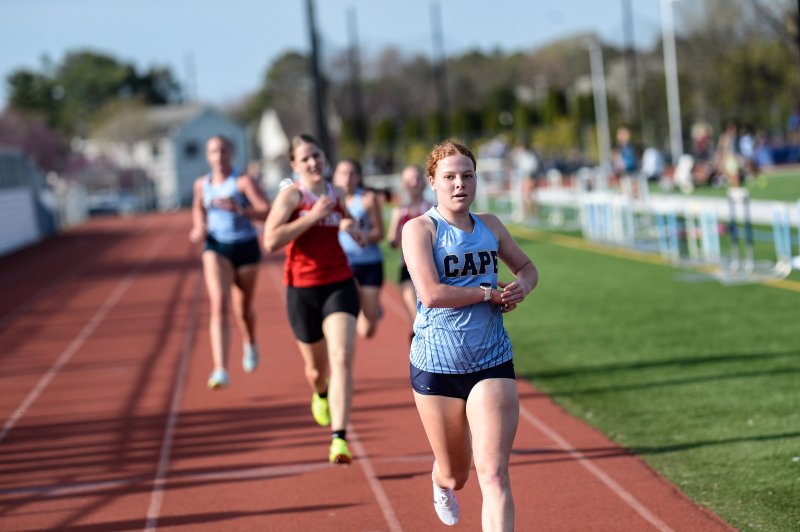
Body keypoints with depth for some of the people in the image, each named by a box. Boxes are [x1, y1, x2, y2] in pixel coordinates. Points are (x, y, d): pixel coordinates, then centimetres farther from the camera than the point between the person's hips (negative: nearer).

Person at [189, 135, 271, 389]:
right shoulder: (202, 183, 3)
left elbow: (267, 212, -18)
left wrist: (239, 209, -32)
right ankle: (220, 370, -27)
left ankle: (250, 344, 51)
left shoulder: (244, 182, -11)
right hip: (216, 247, 1)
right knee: (219, 304, -19)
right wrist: (199, 227, 5)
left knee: (243, 309, 14)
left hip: (245, 247, -1)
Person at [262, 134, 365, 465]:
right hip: (303, 290, -2)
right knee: (317, 368, 14)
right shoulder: (291, 194, -7)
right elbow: (271, 242, -20)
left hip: (340, 285, 2)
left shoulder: (336, 194, 9)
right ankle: (321, 394, 52)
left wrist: (349, 226, 6)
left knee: (342, 359, -17)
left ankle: (339, 438, -23)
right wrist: (312, 216, -22)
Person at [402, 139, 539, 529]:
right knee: (455, 476, 15)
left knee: (493, 473, -11)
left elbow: (527, 268, 24)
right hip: (436, 366, -2)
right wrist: (489, 293, -13)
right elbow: (431, 294, -21)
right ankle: (441, 483, 53)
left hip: (492, 364, 2)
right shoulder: (420, 229, -8)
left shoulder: (490, 226, 7)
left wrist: (523, 285, 1)